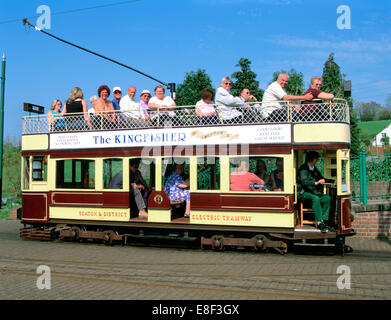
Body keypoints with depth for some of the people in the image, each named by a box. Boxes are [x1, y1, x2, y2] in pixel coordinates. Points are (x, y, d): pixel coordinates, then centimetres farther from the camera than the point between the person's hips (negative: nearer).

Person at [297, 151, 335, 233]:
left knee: (327, 198, -16)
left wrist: (333, 180, 21)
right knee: (315, 198, -35)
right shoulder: (303, 168, -8)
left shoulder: (314, 168, 17)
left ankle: (324, 221, -14)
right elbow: (304, 181, -22)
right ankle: (320, 223, -32)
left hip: (313, 192, 8)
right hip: (303, 193, -8)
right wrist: (316, 183, -33)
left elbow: (321, 178, 30)